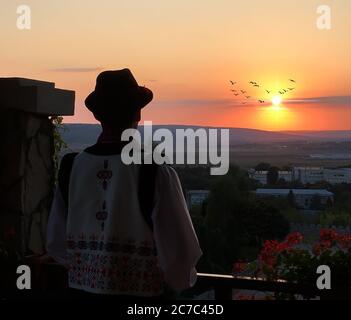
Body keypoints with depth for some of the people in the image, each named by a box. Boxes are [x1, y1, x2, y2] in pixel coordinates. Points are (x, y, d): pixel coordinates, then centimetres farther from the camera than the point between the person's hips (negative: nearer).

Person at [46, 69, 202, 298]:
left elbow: (56, 244, 1)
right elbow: (180, 251, -17)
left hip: (83, 287, 3)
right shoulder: (157, 173, -19)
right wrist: (182, 281, 5)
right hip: (142, 290, -3)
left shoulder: (71, 168, -8)